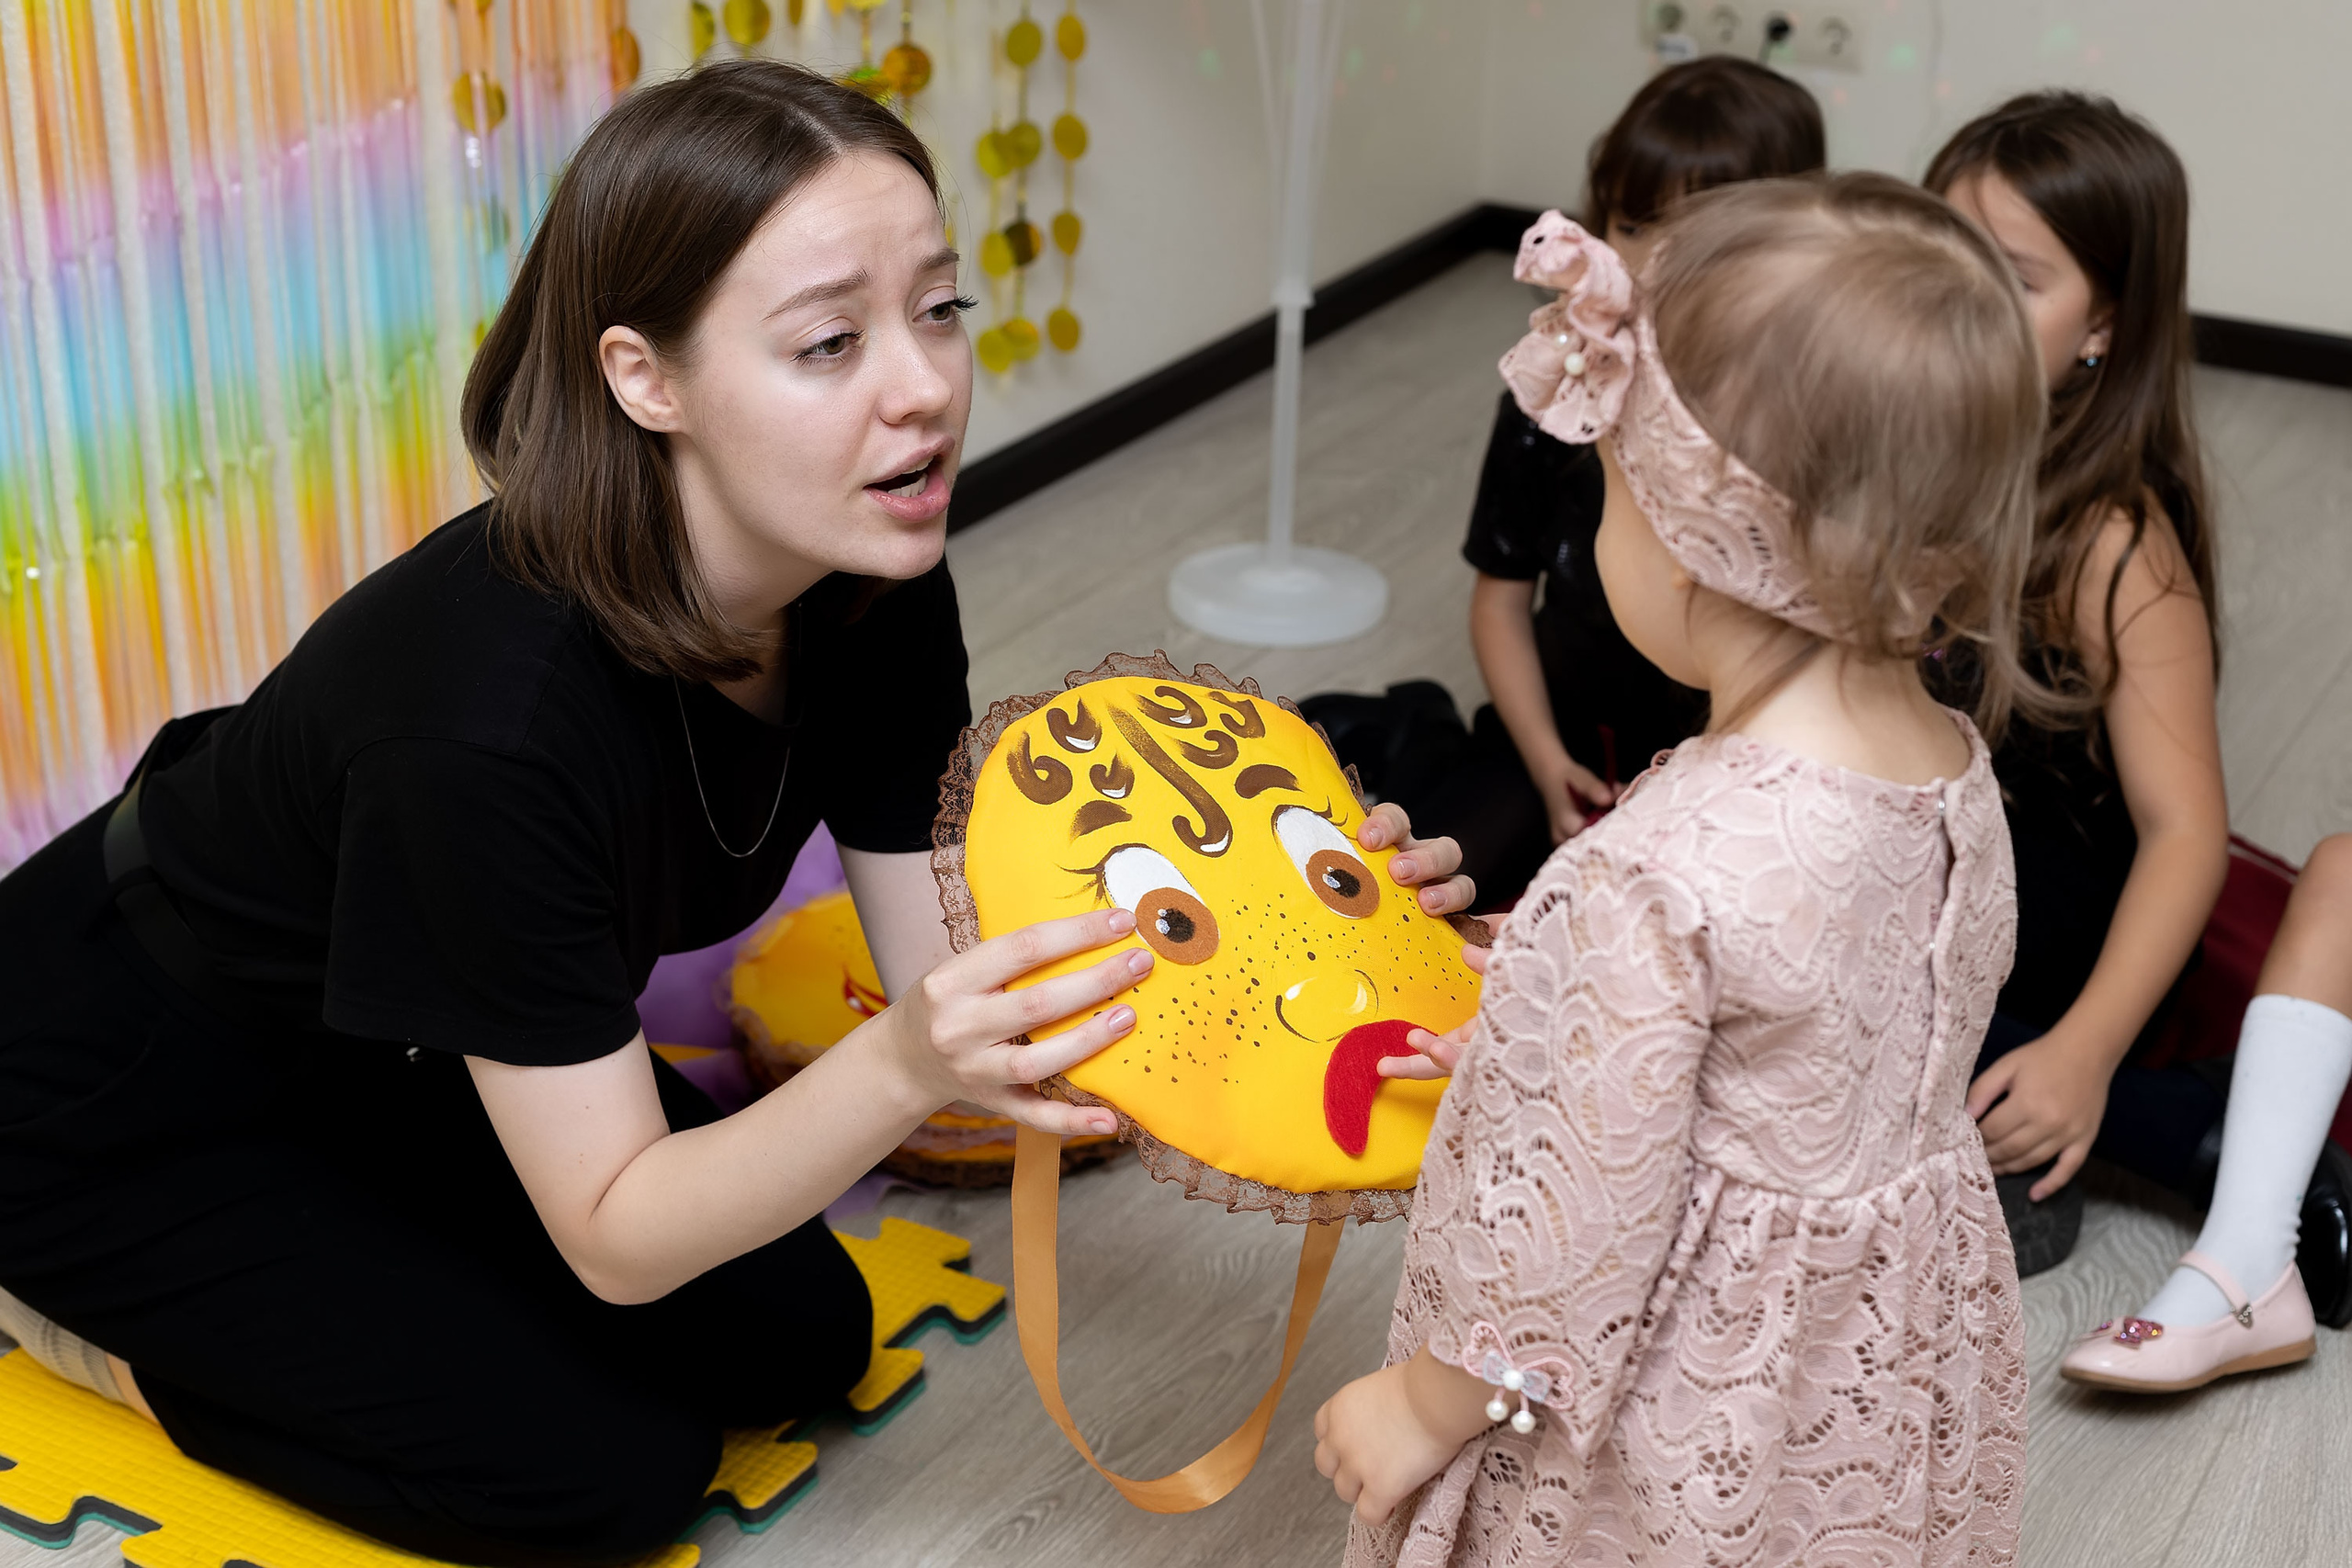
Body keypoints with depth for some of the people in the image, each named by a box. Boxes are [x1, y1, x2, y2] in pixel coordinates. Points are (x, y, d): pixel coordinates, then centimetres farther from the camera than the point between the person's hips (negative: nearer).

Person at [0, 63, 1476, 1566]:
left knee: (795, 1336, 5)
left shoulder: (877, 598, -18)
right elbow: (617, 1238, -30)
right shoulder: (492, 711, -40)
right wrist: (904, 1069, -47)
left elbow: (956, 978, -15)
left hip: (394, 1054, 7)